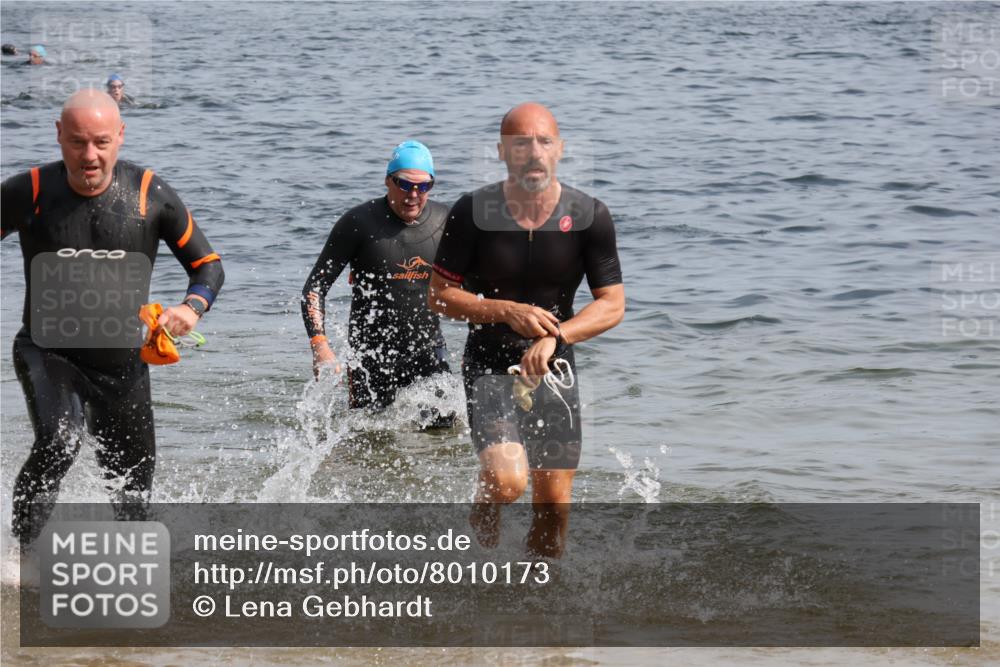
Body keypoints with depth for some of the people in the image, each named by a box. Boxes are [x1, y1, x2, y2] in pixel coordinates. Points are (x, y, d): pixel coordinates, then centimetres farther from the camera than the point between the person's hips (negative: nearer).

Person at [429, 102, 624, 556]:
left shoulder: (589, 216, -7)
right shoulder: (473, 213, -11)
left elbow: (612, 305, -5)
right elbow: (439, 296, -3)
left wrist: (555, 337, -21)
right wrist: (506, 311, -19)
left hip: (554, 368, 2)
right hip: (490, 366, -2)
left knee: (554, 504, 3)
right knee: (507, 480, -23)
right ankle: (482, 527, 11)